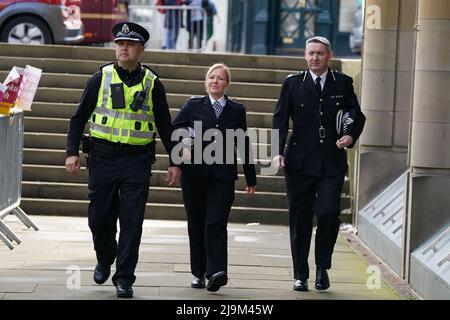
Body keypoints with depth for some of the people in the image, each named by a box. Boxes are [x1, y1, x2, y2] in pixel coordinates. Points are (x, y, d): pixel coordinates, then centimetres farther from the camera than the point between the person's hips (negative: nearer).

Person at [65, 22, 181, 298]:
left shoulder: (152, 83, 4)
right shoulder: (101, 78, 4)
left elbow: (165, 126, 10)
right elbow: (79, 117, 6)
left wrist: (175, 162, 6)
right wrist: (72, 152, -4)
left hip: (137, 161, -1)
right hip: (103, 158, 1)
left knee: (132, 221, -5)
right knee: (100, 218, 5)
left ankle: (124, 279, 0)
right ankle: (105, 260, 34)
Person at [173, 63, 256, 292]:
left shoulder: (237, 110, 9)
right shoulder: (193, 106, 6)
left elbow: (244, 146, 12)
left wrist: (250, 179, 14)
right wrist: (183, 145, -13)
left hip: (223, 176, -1)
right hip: (194, 173, 1)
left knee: (216, 223, -14)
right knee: (196, 224, 7)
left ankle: (216, 271, -22)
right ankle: (199, 273, 16)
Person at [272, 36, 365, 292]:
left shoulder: (343, 83, 7)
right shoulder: (293, 84, 6)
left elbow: (358, 116, 14)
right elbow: (281, 120, 3)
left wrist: (351, 136, -6)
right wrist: (278, 151, -9)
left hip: (332, 163, 0)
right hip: (300, 162, 0)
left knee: (328, 213, -13)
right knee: (300, 218, 5)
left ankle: (323, 267, 7)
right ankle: (300, 275, 15)